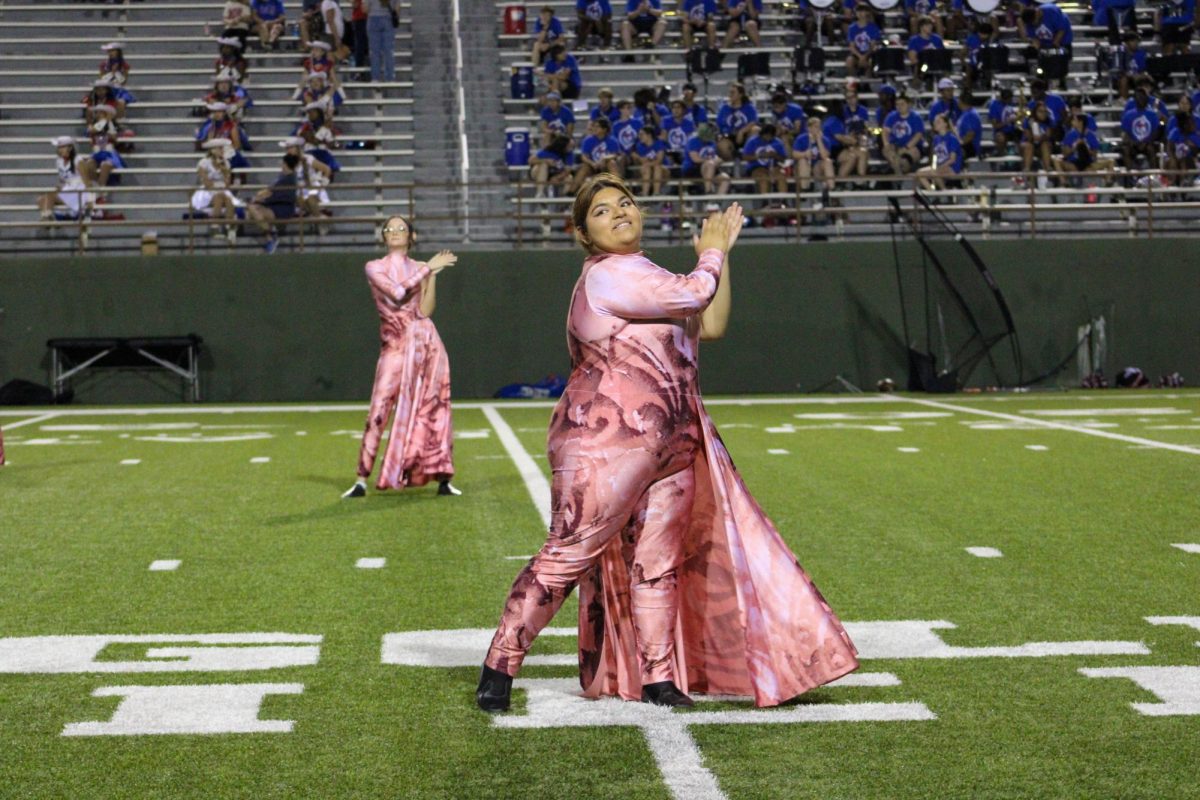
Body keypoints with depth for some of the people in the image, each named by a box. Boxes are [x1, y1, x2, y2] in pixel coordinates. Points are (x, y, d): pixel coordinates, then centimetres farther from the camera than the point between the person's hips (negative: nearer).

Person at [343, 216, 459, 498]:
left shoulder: (421, 268, 11)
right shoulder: (374, 267, 5)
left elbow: (425, 310, -1)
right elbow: (398, 292, -13)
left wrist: (433, 275, -8)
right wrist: (428, 268, -8)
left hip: (425, 344, 2)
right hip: (395, 346, -2)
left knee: (433, 408, 0)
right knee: (379, 411, -9)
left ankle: (442, 478, 3)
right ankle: (362, 479, -5)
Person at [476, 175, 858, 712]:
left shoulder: (642, 277, 21)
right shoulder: (607, 274, -11)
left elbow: (711, 325, 19)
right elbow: (694, 294, -15)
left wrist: (720, 252, 16)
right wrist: (711, 253, 5)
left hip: (668, 452, 9)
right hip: (609, 445, -9)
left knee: (657, 562, 8)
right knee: (568, 554, -9)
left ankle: (658, 677, 14)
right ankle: (498, 667, -3)